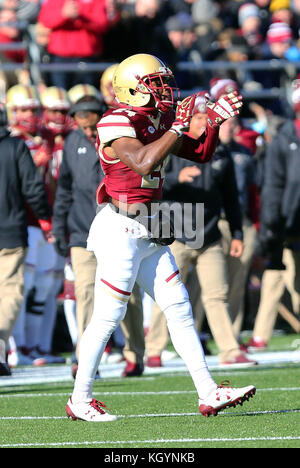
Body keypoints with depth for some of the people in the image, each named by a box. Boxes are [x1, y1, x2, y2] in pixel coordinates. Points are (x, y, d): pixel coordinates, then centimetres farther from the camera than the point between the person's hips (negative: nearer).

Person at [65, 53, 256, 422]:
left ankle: (208, 394, 8)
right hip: (120, 229, -9)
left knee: (179, 310, 6)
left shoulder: (159, 122, 11)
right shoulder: (116, 124, -14)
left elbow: (201, 154, 19)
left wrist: (215, 121, 4)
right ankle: (79, 399, 7)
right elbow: (144, 162, -29)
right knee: (107, 317, -4)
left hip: (149, 232, 9)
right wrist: (178, 127, -22)